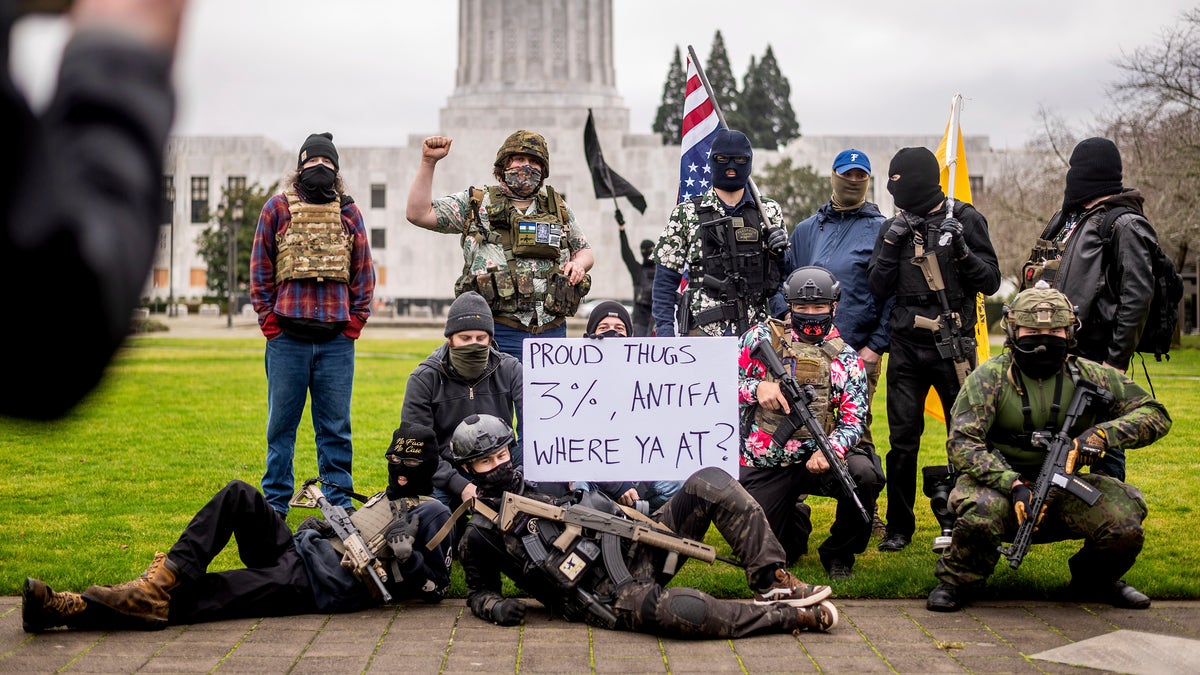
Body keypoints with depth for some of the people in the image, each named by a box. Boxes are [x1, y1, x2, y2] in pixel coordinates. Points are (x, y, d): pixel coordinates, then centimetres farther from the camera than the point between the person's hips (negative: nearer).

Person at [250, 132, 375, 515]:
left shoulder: (349, 213, 10)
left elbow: (364, 271, 11)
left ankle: (339, 504, 13)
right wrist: (269, 322, -1)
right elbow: (260, 268, 6)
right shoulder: (277, 208, 6)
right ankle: (275, 504, 14)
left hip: (337, 339, 1)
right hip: (287, 339, -1)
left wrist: (355, 322, 4)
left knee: (336, 426, 6)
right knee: (282, 423, 5)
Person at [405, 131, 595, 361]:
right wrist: (428, 162, -6)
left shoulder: (558, 208, 17)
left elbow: (585, 250, 26)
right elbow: (418, 214, 0)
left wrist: (578, 264, 2)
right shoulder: (476, 204, 7)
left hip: (552, 333, 4)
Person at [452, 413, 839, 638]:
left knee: (710, 483, -10)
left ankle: (771, 582, -13)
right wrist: (496, 607, -9)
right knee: (682, 611, -40)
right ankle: (794, 616, -22)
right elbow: (478, 592, 13)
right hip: (606, 598, -7)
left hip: (633, 549, 7)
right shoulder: (479, 535, 5)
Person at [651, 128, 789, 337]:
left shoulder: (768, 212, 11)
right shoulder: (687, 214, 5)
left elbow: (782, 274, 17)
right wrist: (664, 329, -4)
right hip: (703, 331, -2)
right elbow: (666, 279, 5)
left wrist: (779, 253, -5)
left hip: (756, 333, 2)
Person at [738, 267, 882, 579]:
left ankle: (839, 554, -4)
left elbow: (852, 422, -5)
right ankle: (795, 523, 34)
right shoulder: (762, 337, 1)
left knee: (864, 474, -31)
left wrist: (830, 450, -26)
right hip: (764, 466, 0)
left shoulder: (846, 360, 2)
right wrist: (756, 387, -20)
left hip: (816, 459, 0)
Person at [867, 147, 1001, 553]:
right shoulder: (893, 227, 7)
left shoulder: (966, 220, -1)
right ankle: (898, 527, 11)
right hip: (906, 347, 2)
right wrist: (892, 245, -10)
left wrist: (961, 250, -17)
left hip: (953, 345, -2)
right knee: (902, 439, 3)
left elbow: (990, 282, -2)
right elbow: (878, 288, 3)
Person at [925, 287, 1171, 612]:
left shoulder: (1088, 376, 1)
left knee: (1125, 524, -21)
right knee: (983, 511, -37)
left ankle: (1095, 582, 15)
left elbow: (1155, 414, 3)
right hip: (999, 483, -3)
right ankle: (955, 582, -4)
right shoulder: (990, 378, -9)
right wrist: (1014, 485, -32)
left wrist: (1104, 433, -18)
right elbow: (962, 444, -18)